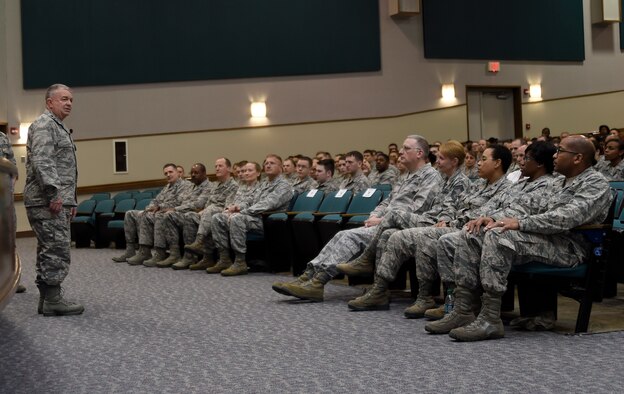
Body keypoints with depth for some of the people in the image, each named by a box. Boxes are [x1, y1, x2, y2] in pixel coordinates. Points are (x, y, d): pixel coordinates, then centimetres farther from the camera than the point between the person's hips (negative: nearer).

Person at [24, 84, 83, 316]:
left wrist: (71, 201, 24)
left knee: (49, 250, 10)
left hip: (58, 202, 10)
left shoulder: (59, 128, 25)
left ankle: (47, 300, 13)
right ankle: (52, 299, -8)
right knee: (57, 250, -11)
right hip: (47, 202, -10)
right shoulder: (44, 125, -8)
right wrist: (53, 193, -24)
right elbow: (41, 162, -20)